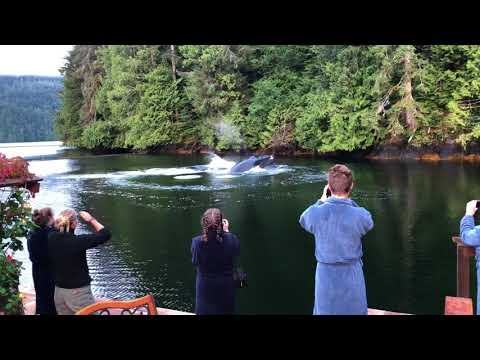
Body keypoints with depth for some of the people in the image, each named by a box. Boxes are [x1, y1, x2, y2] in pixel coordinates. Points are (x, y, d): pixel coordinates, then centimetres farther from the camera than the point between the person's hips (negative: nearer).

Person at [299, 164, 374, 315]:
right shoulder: (360, 216, -18)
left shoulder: (315, 213, -16)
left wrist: (322, 200, 14)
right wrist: (348, 200, 6)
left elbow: (304, 221, 9)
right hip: (352, 274, -1)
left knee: (325, 311, 18)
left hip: (325, 274, 1)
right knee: (354, 311, 18)